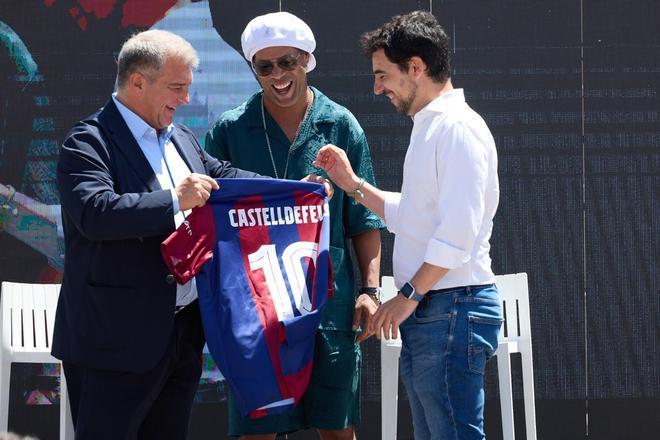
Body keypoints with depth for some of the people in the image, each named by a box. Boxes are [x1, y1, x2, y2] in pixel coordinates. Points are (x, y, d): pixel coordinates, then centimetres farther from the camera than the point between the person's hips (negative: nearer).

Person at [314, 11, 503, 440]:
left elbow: (459, 230, -21)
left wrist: (408, 295, -17)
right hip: (427, 313, 11)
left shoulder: (458, 127, -14)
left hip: (452, 308, -11)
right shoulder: (428, 127, 19)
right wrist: (353, 184, 19)